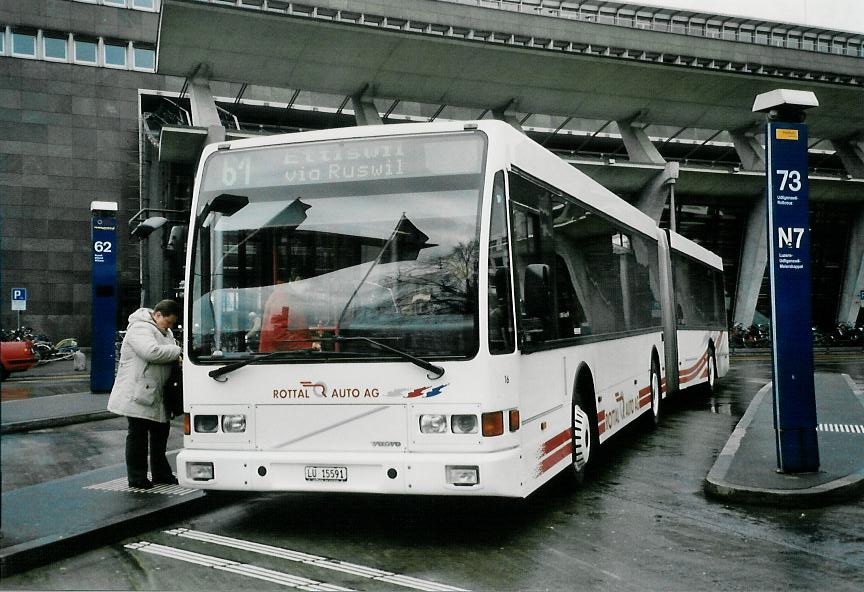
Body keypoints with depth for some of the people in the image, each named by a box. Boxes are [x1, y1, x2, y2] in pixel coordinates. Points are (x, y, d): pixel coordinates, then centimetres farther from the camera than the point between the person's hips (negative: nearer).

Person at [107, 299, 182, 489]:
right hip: (138, 394, -10)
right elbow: (152, 352, -32)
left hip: (155, 395, 10)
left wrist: (177, 359, -1)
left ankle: (161, 474, 27)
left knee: (160, 431, 15)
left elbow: (168, 354, 23)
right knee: (138, 434, -1)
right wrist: (178, 351, -21)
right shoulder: (140, 329, -16)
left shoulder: (164, 331, 16)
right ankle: (137, 478, 8)